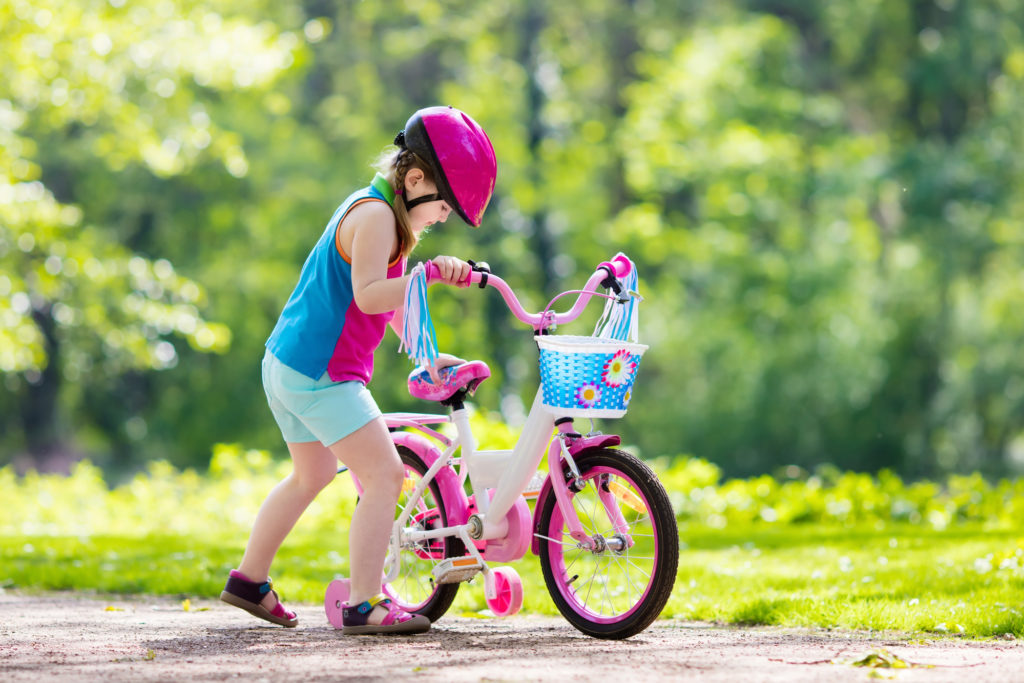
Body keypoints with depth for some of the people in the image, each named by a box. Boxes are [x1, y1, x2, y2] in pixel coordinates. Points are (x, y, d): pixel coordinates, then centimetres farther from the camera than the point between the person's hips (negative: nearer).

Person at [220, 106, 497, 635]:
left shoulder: (369, 209, 17)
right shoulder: (375, 216, -16)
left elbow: (389, 301, 26)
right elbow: (369, 295, -29)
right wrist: (430, 273, -38)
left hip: (284, 363, 11)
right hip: (321, 372, -11)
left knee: (313, 473, 27)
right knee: (384, 475, -12)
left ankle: (249, 580, 38)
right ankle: (363, 604, -15)